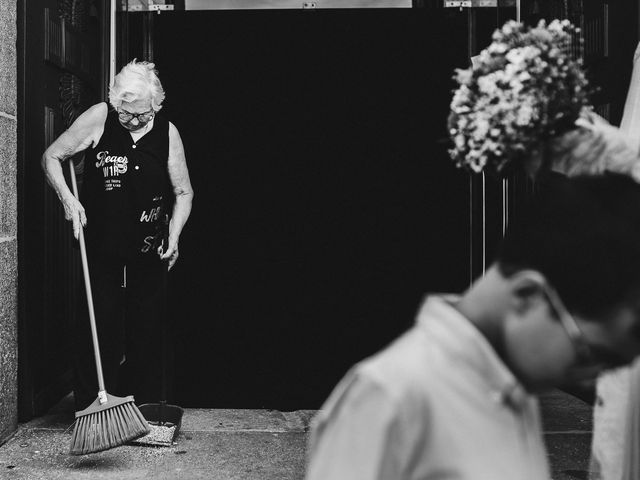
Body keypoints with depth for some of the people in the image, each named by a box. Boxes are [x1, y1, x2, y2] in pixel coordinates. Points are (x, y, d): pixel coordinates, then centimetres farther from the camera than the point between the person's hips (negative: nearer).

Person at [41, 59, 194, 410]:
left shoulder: (167, 133, -3)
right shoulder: (98, 119, -8)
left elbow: (183, 193, 5)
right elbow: (51, 157, 0)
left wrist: (174, 237, -8)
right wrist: (68, 199, -14)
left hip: (148, 248, 2)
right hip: (100, 242, -1)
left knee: (146, 328, 7)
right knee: (96, 326, -2)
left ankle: (143, 408, 19)